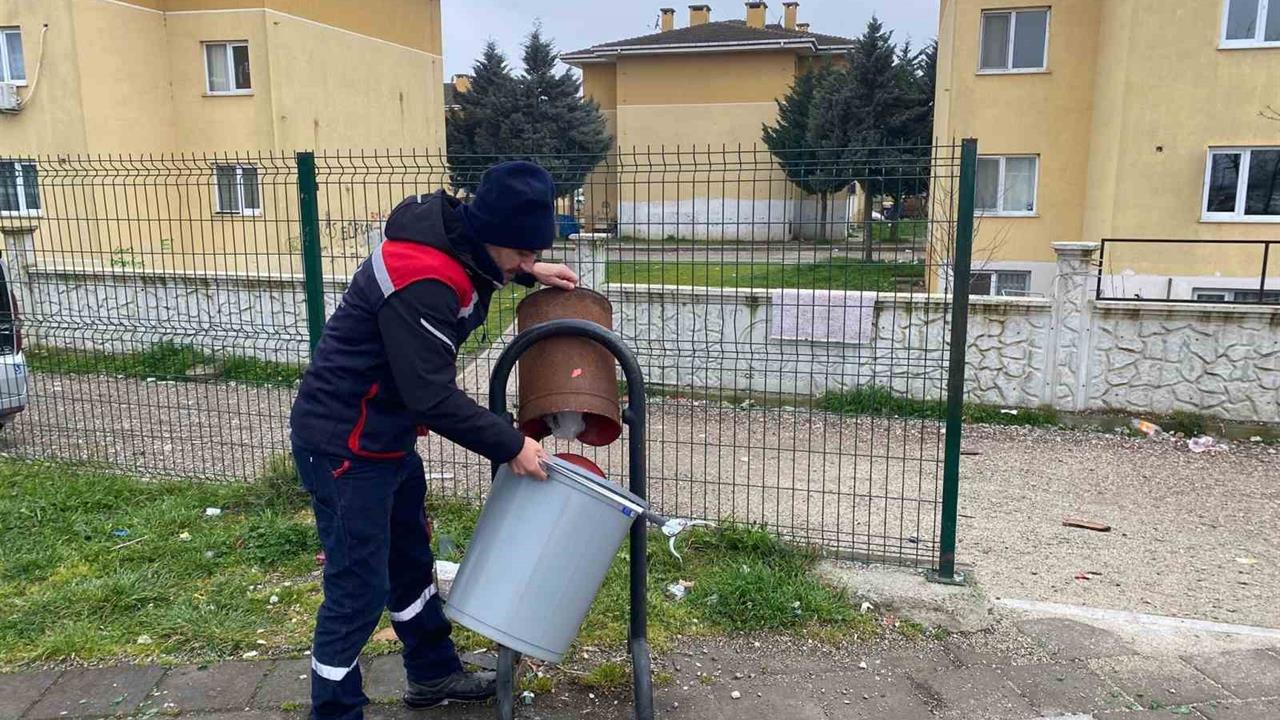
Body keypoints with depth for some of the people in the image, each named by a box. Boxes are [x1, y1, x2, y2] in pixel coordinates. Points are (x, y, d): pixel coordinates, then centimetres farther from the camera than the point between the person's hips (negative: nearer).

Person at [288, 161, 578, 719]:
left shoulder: (451, 235, -2)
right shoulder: (420, 283, -31)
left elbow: (481, 265, 24)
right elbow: (433, 396, -29)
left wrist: (530, 272, 9)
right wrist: (510, 446, -20)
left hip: (386, 436, 10)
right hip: (344, 447, -10)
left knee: (410, 560, 22)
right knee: (359, 590, -1)